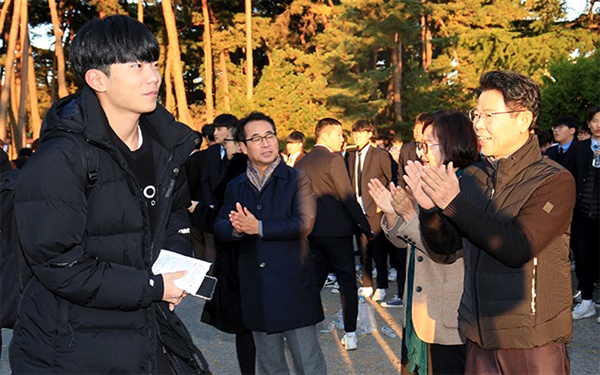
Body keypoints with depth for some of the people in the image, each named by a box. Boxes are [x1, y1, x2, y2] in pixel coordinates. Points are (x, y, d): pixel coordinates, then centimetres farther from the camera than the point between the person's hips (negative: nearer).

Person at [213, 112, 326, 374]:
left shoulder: (297, 179, -2)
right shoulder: (235, 187, 11)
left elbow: (304, 223, -16)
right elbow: (219, 227, 2)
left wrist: (259, 227, -17)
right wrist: (236, 228, -20)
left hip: (293, 286, -4)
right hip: (256, 290, 4)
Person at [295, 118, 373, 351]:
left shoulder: (301, 163, 8)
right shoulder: (333, 159, -12)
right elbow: (347, 197, -15)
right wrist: (365, 226, -9)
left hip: (311, 232, 7)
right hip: (336, 230, -6)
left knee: (313, 281, 16)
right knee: (347, 283, 2)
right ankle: (350, 335, 4)